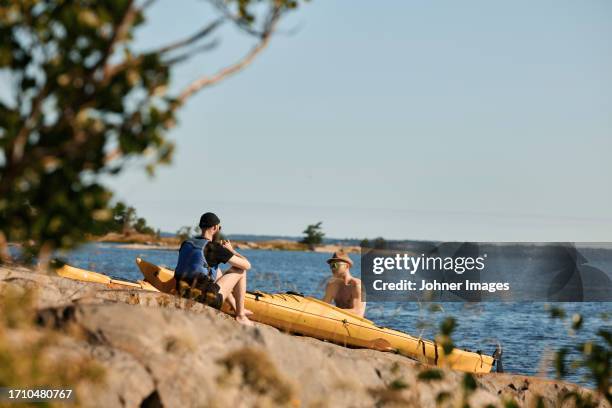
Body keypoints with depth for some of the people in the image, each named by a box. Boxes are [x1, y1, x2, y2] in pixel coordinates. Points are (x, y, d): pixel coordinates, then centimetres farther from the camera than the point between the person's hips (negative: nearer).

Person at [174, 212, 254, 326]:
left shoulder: (185, 244, 8)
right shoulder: (214, 248, -10)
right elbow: (247, 265, -5)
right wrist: (231, 250, 13)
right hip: (207, 299, -8)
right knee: (240, 270, 8)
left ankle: (236, 309, 40)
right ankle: (240, 316, 13)